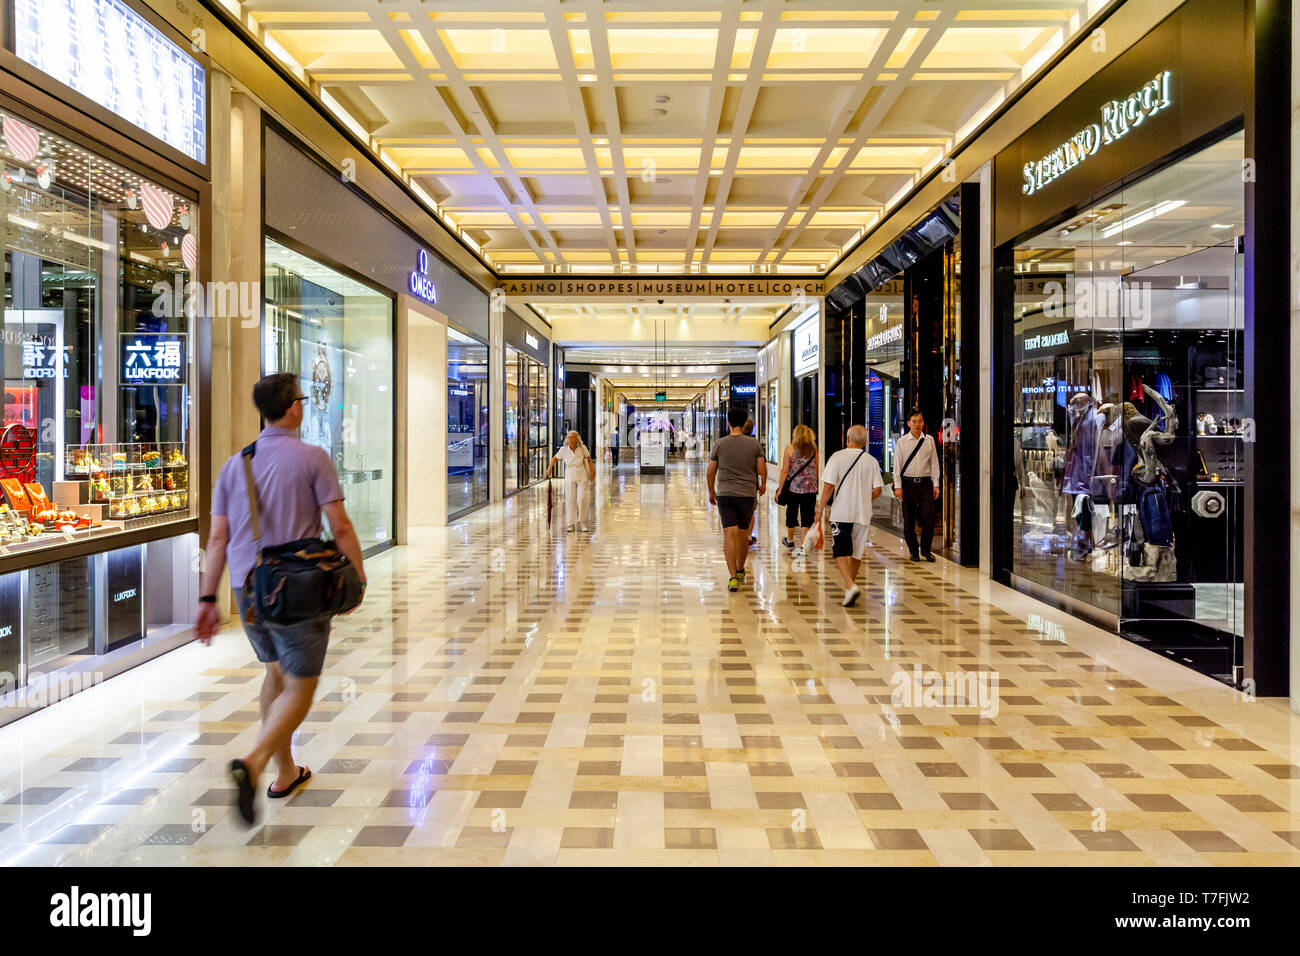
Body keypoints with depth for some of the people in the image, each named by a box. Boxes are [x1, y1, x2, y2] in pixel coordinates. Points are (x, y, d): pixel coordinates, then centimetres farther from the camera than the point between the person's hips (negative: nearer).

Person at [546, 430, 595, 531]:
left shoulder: (582, 448, -9)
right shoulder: (564, 449, -7)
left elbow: (589, 459, 5)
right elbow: (555, 458, 6)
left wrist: (592, 471, -1)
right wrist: (549, 468, -8)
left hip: (582, 478, -1)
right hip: (570, 478, 1)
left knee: (582, 499, -9)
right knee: (570, 500, -1)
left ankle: (582, 521, 10)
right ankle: (571, 524, 8)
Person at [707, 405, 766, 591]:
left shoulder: (720, 444, -1)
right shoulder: (754, 443, 1)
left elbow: (710, 472, 2)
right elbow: (762, 469, 1)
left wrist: (711, 492, 16)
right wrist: (763, 484, 21)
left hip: (725, 494, -2)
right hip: (748, 494, 2)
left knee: (729, 534, -6)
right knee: (743, 533, 16)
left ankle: (733, 577, -17)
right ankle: (740, 570, 33)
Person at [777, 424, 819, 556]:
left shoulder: (789, 448, -5)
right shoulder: (813, 449, 3)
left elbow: (785, 471, -6)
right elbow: (816, 471, 9)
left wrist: (780, 488, 0)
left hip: (793, 487, -1)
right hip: (810, 489, 1)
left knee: (791, 513, 15)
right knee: (807, 516, 2)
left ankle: (790, 540, 33)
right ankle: (803, 545, -4)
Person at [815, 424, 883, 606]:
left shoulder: (837, 457, -6)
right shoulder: (872, 461, 3)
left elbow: (828, 486, -10)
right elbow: (878, 490, 2)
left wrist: (820, 509, -1)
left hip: (841, 513, -3)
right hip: (863, 513, 3)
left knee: (841, 552, -2)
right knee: (857, 552, 15)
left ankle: (851, 586, -21)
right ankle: (850, 587, 28)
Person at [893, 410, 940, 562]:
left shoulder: (929, 440, 7)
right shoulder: (901, 442, 3)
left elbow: (934, 463, 9)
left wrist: (936, 485, 3)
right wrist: (897, 487, -6)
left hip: (925, 483, 1)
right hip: (908, 483, -1)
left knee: (929, 518, -5)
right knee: (909, 519, 2)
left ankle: (926, 549, 11)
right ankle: (913, 551, 16)